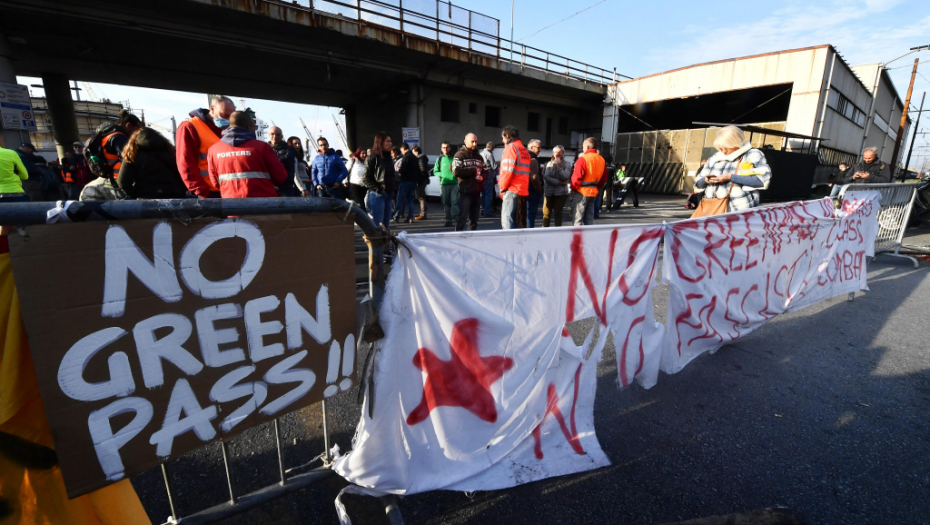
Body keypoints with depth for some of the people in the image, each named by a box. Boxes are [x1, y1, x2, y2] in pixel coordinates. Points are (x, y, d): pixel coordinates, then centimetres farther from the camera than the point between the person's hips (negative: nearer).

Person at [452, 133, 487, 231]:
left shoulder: (479, 156, 19)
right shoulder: (459, 155, -2)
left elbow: (486, 171, 18)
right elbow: (456, 171, -17)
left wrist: (482, 176, -6)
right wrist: (474, 170, -12)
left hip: (477, 192, 7)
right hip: (465, 192, -6)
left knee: (474, 218, 12)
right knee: (462, 217, -8)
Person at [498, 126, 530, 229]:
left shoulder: (510, 148, -6)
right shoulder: (524, 150, 18)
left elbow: (508, 170, -15)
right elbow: (525, 172, 16)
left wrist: (503, 187, -3)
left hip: (511, 189, -8)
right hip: (522, 189, 8)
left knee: (507, 218, -9)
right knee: (514, 218, 14)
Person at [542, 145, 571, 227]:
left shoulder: (566, 164, 6)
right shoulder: (549, 163, 9)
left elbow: (566, 177, -8)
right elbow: (545, 177, -5)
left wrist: (559, 167, -12)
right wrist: (559, 182, -9)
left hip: (561, 193, -1)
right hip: (549, 192, 1)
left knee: (558, 213, 3)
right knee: (546, 213, 0)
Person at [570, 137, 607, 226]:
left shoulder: (582, 159, -15)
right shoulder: (601, 160, 8)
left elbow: (576, 177, -17)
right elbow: (604, 178, 12)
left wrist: (573, 188, -1)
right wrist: (598, 187, 20)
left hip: (582, 192, -7)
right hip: (594, 192, 7)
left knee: (578, 218, -1)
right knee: (589, 218, 15)